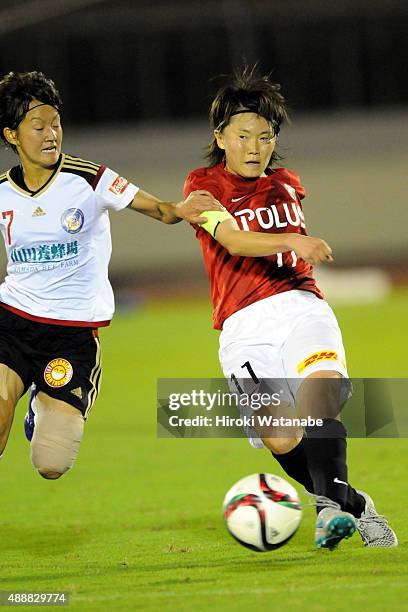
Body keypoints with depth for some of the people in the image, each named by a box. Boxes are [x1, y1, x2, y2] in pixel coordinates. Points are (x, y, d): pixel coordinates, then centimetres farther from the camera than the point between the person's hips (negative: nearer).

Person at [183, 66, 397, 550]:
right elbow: (233, 240, -15)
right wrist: (293, 241, -27)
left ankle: (331, 499, -35)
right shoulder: (203, 185, 4)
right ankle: (352, 505, 3)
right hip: (244, 327, -3)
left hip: (301, 306, 3)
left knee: (318, 401, -28)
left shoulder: (286, 186, 20)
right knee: (280, 440, -16)